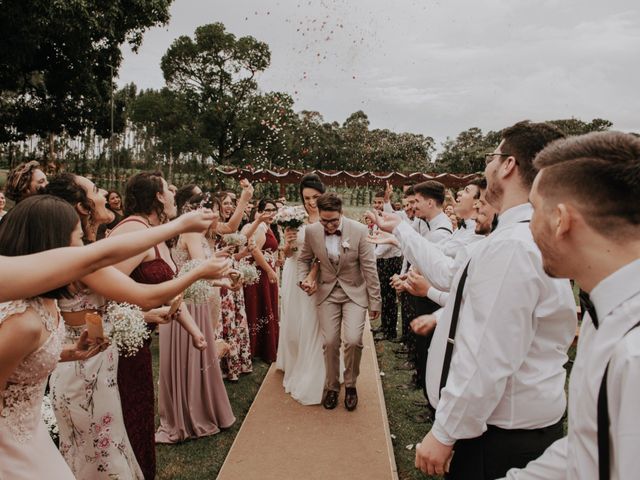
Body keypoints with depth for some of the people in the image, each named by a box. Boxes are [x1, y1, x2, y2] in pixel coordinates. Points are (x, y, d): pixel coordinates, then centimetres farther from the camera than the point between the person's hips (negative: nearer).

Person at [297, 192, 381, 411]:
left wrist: (375, 301, -6)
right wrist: (303, 279, -11)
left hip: (354, 292, -2)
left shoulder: (359, 230, -16)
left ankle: (350, 385, 14)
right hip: (327, 293, 2)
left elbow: (369, 268, -10)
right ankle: (332, 387, 26)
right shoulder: (311, 231, -9)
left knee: (353, 341, -13)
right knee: (330, 343, 2)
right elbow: (304, 259, 8)